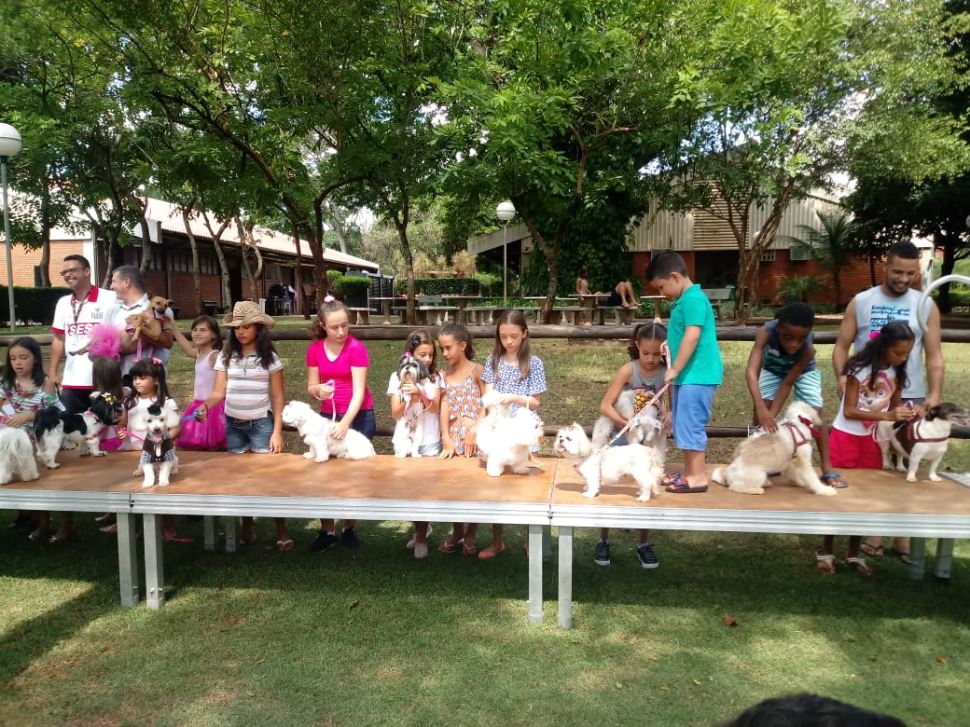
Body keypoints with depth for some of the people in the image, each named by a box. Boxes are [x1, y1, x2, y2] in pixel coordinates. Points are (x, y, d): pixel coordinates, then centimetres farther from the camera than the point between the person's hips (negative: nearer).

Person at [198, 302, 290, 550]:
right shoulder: (226, 356, 2)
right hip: (233, 424, 3)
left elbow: (277, 397, -4)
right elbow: (219, 392, -2)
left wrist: (277, 431, -10)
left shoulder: (269, 358, -5)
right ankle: (247, 527, 25)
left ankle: (282, 531, 5)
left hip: (261, 423, -3)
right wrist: (205, 406, -24)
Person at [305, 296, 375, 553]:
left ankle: (348, 529, 19)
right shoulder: (314, 349, -3)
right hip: (327, 415, 4)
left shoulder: (357, 348, -16)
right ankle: (327, 532, 14)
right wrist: (318, 390, -23)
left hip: (359, 416, -4)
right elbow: (311, 386, 2)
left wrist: (345, 423, -32)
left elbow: (359, 391, -21)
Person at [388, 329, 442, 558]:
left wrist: (420, 393, -31)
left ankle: (422, 537, 16)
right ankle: (421, 527, 33)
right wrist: (409, 399, -25)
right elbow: (395, 414, -7)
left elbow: (434, 408, -14)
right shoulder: (397, 377, -4)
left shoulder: (435, 377, -3)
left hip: (429, 441, -1)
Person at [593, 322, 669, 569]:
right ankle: (603, 541, 24)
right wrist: (628, 424, -31)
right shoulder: (628, 370, -16)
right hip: (623, 438, -2)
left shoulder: (667, 373, -9)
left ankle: (643, 544, 28)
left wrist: (669, 415, -23)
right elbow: (605, 406, -20)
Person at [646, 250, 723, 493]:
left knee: (690, 424, -6)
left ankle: (698, 476, 2)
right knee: (683, 425, 15)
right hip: (688, 374, 10)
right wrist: (675, 369, 17)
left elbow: (692, 337, -23)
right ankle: (689, 472, 24)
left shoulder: (693, 299, -16)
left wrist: (674, 369, -20)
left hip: (698, 375, -10)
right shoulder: (683, 300, 15)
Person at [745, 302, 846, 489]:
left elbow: (787, 383, -30)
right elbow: (751, 371, -50)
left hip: (803, 370, 0)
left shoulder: (808, 349, -38)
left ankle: (827, 468, -5)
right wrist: (763, 410, -60)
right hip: (772, 369, 1)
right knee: (761, 408, -16)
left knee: (816, 411, -12)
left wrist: (773, 415, -38)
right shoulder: (766, 332, -42)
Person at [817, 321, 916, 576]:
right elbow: (849, 411, -20)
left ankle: (853, 553, 24)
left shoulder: (897, 373, -1)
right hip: (846, 438, -6)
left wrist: (905, 412, -14)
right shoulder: (860, 369, -18)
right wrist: (887, 416, -30)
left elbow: (893, 406, 8)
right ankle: (826, 550, 16)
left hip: (872, 440, 6)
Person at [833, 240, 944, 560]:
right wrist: (842, 377, -17)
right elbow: (841, 346, 1)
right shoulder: (860, 303, 2)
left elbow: (934, 356, 1)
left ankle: (902, 536, 17)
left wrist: (935, 394, -11)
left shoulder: (926, 306, 3)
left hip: (910, 398, 0)